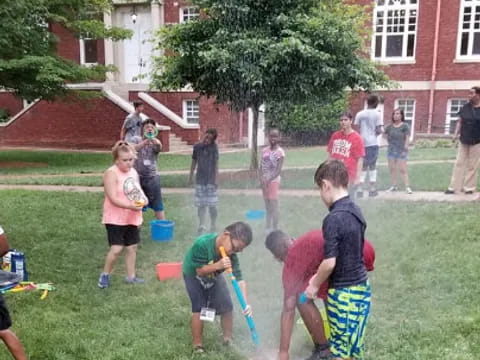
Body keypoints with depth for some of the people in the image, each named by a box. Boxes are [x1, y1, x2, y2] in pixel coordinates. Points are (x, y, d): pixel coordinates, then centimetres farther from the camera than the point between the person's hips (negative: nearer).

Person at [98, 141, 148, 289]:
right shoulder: (111, 173, -16)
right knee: (116, 249, -11)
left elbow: (138, 190, 17)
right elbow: (113, 198, -23)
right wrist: (131, 206, -31)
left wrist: (144, 199, -6)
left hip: (132, 218, 7)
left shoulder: (133, 172, 7)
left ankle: (131, 276, 25)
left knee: (132, 247, 12)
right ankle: (105, 275, 11)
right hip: (115, 219, -7)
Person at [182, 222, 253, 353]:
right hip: (194, 276, -4)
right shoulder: (202, 244, -40)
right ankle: (197, 345, 3)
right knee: (199, 308, -14)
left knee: (227, 306, -2)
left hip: (214, 276, 4)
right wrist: (218, 265, -48)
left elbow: (239, 278, -29)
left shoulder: (231, 254, -27)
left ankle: (228, 340, 18)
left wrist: (245, 303, -39)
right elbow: (200, 271, -32)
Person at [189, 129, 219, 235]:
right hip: (200, 180, 3)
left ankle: (213, 227, 16)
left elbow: (216, 164, -6)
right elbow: (194, 162, 13)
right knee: (201, 205, 4)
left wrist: (216, 179, -10)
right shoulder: (197, 146, 4)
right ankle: (202, 227, 11)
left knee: (212, 205, -1)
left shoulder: (214, 147, -5)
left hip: (210, 180, -3)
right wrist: (191, 176, 13)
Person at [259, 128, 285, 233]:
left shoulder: (280, 152, -9)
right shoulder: (265, 150, 8)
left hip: (274, 180, -6)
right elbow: (261, 167, 4)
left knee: (274, 205, -5)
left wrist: (269, 179, -23)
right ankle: (268, 228, 22)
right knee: (267, 206, 13)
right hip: (264, 181, 6)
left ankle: (275, 229, 3)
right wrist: (262, 179, -11)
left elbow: (278, 170, -15)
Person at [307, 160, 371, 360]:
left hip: (344, 292, -8)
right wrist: (319, 277, 16)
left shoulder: (334, 219, -23)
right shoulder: (355, 211, 3)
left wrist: (315, 285, -4)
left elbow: (330, 262, -22)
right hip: (361, 287, 8)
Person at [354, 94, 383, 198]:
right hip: (373, 143, -3)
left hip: (362, 143, 3)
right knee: (372, 165, 9)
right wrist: (381, 131, 13)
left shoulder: (359, 114, 5)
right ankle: (372, 189, 10)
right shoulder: (377, 114, -3)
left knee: (363, 166, 11)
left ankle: (360, 190, 4)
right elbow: (379, 130, -9)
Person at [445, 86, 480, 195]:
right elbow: (460, 121, 9)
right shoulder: (466, 107, 6)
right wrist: (456, 134, -2)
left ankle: (469, 188, 12)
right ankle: (453, 187, 8)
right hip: (464, 140, 4)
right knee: (459, 163, 4)